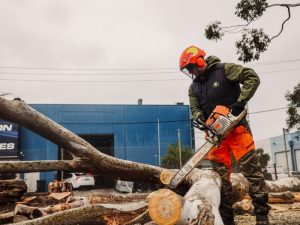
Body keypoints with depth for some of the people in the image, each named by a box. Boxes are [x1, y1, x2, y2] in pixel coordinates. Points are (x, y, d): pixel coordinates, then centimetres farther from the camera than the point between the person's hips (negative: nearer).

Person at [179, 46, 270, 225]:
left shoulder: (224, 70, -6)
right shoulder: (194, 87, 12)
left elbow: (252, 77, -11)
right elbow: (195, 109, 7)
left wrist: (240, 101, -19)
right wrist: (201, 119, -16)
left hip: (236, 127, -5)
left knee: (250, 168, -6)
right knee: (221, 175, 3)